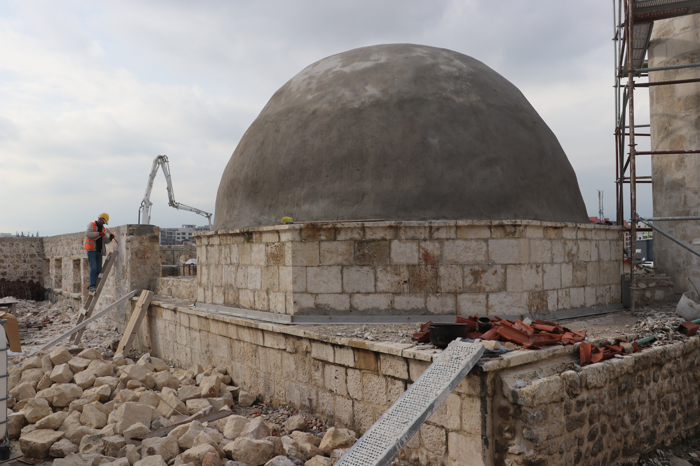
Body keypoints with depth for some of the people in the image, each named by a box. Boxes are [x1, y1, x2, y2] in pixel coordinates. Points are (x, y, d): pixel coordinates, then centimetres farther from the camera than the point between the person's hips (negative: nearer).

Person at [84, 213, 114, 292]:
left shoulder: (103, 228, 21)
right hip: (92, 250, -7)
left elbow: (105, 241, 16)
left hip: (99, 251, 7)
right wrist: (98, 234, -22)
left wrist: (110, 238, -3)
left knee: (99, 269, 2)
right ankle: (92, 285, -15)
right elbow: (87, 234, -15)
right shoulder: (91, 225, 3)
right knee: (93, 268, -15)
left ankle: (90, 286, 8)